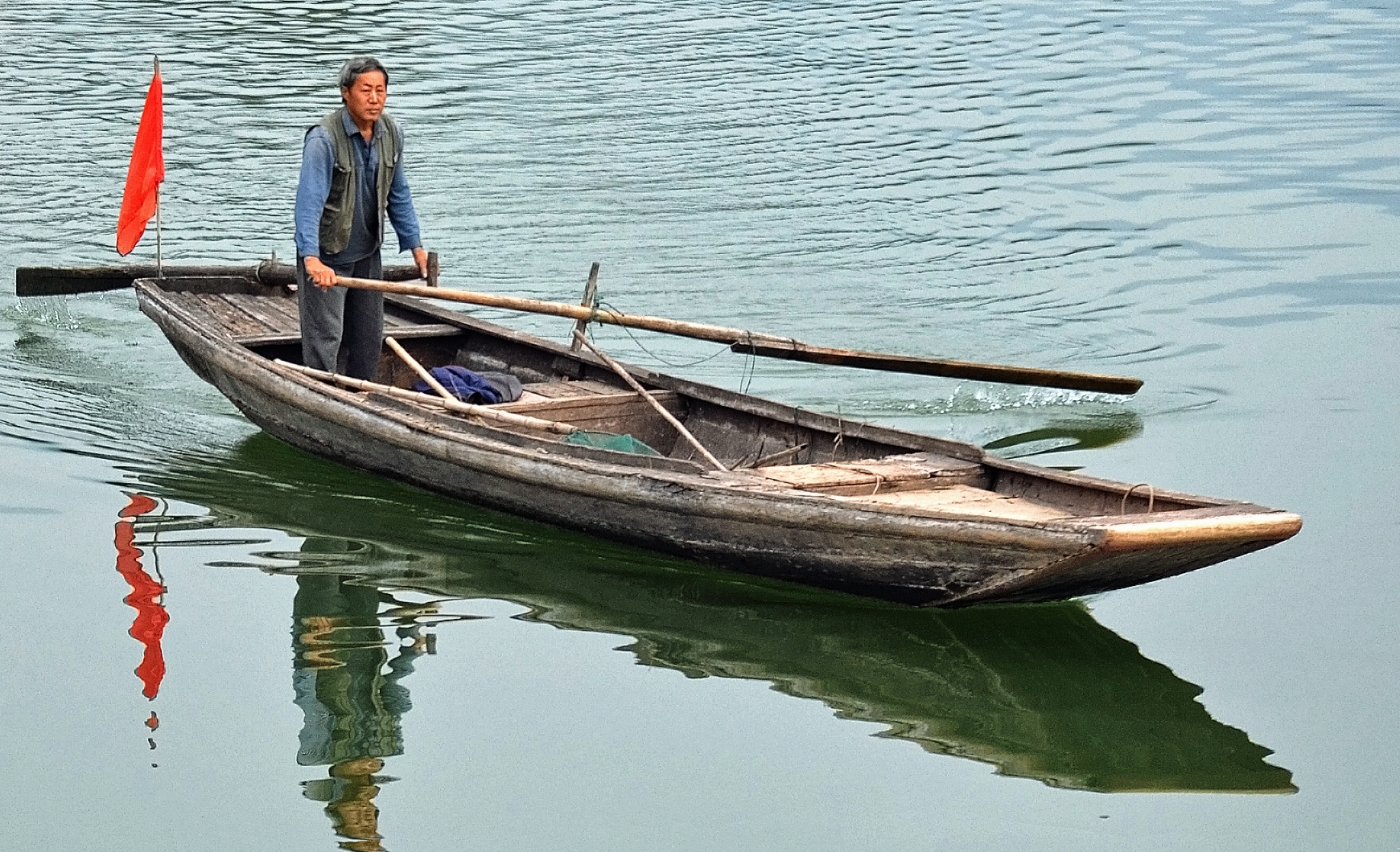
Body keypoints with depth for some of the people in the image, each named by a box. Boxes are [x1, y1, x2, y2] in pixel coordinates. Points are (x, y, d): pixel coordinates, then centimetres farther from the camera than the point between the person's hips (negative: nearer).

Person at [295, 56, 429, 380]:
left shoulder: (391, 134, 0)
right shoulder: (324, 139, -23)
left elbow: (398, 195, 13)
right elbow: (309, 200, -32)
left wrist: (414, 244, 10)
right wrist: (312, 258, -44)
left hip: (367, 255, 7)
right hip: (326, 258, -7)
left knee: (369, 340, 15)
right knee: (325, 339, -9)